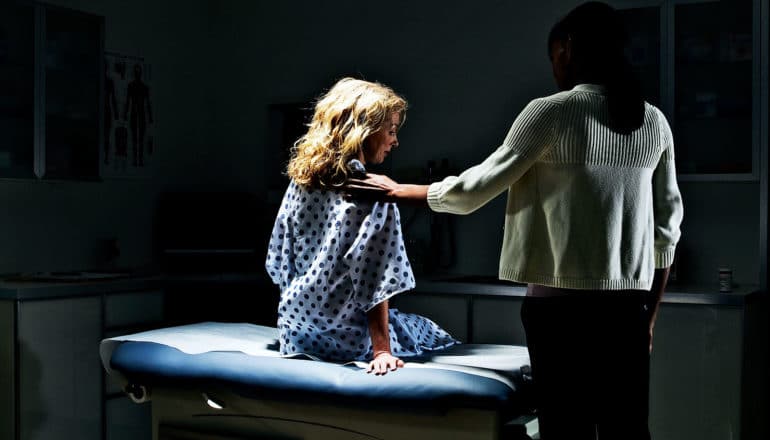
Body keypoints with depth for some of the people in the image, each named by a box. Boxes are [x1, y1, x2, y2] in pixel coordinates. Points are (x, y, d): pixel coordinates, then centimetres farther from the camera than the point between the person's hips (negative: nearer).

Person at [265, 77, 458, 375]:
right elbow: (375, 282, -23)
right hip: (344, 337, -5)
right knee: (431, 333, 20)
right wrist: (381, 350, -20)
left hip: (294, 329, 6)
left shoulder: (301, 180, 0)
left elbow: (279, 262, 7)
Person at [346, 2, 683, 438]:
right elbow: (667, 229, 10)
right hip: (630, 303, 5)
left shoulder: (552, 112, -6)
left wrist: (399, 190, 12)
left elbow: (475, 189, -3)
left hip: (562, 300, -4)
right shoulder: (654, 121, 8)